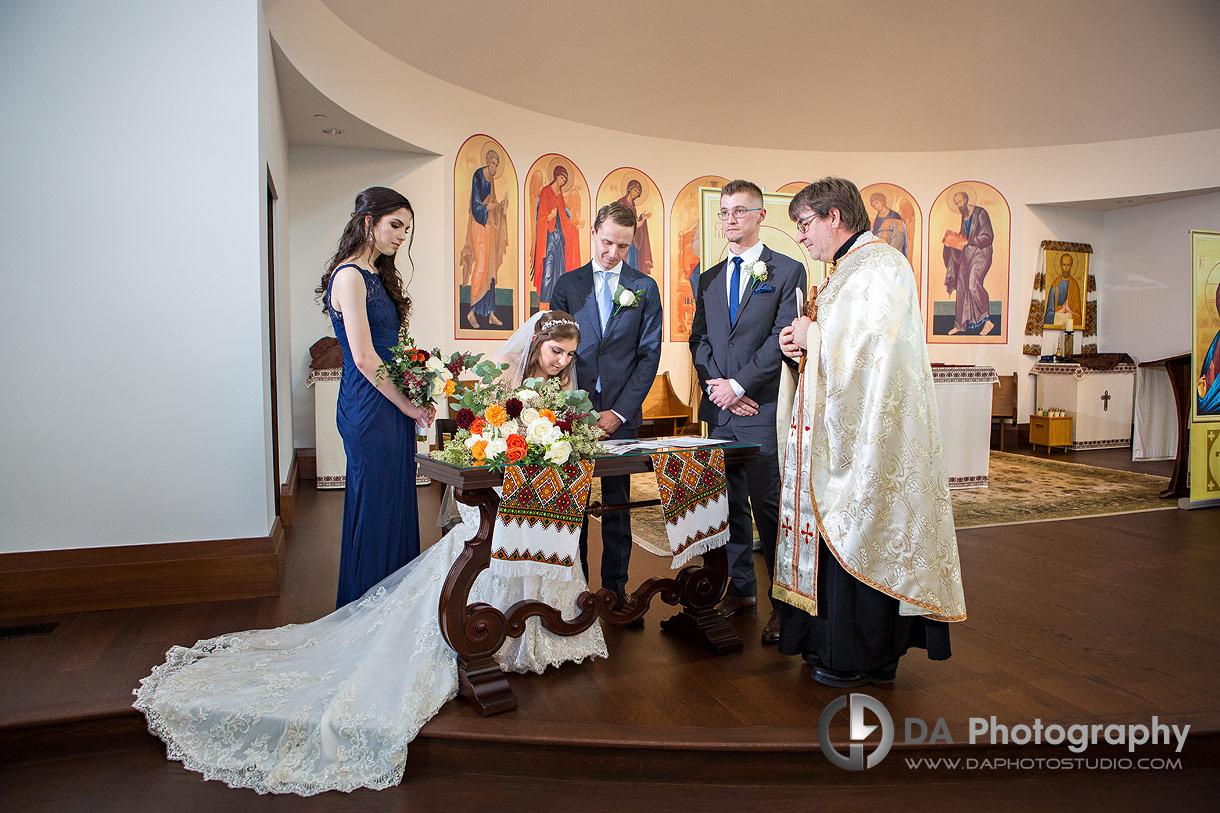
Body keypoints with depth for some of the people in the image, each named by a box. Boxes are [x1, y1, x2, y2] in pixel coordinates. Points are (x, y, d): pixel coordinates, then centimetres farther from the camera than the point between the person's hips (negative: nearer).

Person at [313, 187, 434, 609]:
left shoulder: (377, 276, 15)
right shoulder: (350, 276, -13)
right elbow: (364, 357, -18)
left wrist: (414, 399, 3)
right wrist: (408, 405, -11)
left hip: (392, 405, 9)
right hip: (371, 410, -9)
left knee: (396, 505, 15)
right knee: (374, 509, 1)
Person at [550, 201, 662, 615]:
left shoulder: (645, 288, 7)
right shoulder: (567, 284, 9)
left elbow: (649, 354, 2)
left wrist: (620, 412, -8)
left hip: (622, 414, 0)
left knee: (617, 505, 6)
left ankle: (615, 588, 17)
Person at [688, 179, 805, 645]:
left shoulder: (787, 271, 1)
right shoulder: (709, 279, 18)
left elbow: (784, 339, -8)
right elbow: (698, 339, 13)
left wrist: (738, 384, -12)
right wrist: (715, 386, -3)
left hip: (764, 410, -5)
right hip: (720, 411, 5)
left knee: (770, 506, -4)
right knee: (729, 503, 11)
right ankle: (741, 589, 24)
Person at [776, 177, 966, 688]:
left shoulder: (881, 266, -12)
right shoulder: (847, 270, 19)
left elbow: (873, 344, -23)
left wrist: (815, 335, -9)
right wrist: (805, 345, 4)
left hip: (871, 432, -9)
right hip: (841, 427, 10)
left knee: (857, 539, -2)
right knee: (836, 535, 13)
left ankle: (865, 659, 11)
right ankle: (830, 641, 24)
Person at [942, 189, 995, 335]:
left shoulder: (980, 214, -9)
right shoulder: (964, 216, 15)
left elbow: (988, 237, -14)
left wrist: (967, 241, -21)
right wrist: (954, 238, 6)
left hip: (981, 254, -8)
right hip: (966, 255, 8)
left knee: (974, 285, -23)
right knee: (961, 287, 5)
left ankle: (987, 321, -14)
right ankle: (960, 324, 12)